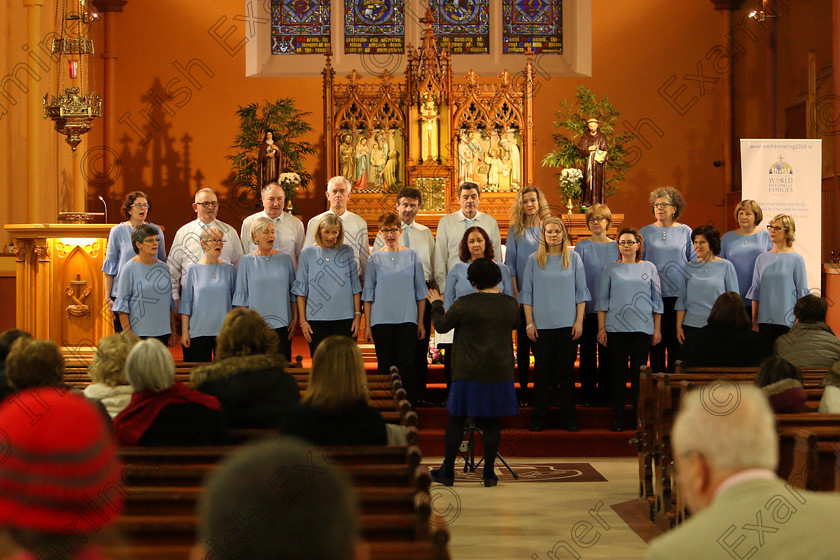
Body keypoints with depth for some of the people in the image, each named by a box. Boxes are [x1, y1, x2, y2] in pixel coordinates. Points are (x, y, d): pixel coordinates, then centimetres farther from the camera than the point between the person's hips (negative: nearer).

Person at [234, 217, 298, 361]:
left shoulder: (285, 259, 7)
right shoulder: (247, 261, 3)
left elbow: (293, 292, 10)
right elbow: (241, 296, 4)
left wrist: (295, 319, 5)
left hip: (282, 324, 1)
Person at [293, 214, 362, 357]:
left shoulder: (347, 251, 7)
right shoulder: (308, 253, 5)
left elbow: (355, 286, 9)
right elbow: (300, 290, 5)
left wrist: (357, 315, 3)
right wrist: (302, 320, 1)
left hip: (345, 318, 0)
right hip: (316, 318, 0)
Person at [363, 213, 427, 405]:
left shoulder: (412, 256, 6)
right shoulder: (375, 259, 7)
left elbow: (420, 290, 8)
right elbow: (368, 293, 8)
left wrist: (421, 322, 5)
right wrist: (367, 324, 3)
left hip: (407, 319, 0)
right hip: (381, 319, 1)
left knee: (407, 364, -8)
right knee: (385, 365, 3)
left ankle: (410, 404, 1)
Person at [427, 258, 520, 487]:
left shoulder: (465, 303, -11)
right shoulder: (510, 304, -1)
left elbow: (441, 325, 0)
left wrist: (437, 304, 18)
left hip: (469, 373, -2)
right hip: (500, 373, 3)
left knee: (456, 419, 8)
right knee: (492, 423, 8)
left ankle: (447, 471, 13)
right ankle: (489, 473, 10)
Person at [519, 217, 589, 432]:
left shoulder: (573, 258, 6)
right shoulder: (534, 260, 5)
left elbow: (581, 292, 7)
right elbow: (527, 293, 6)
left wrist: (579, 321, -1)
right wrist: (529, 323, -1)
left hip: (567, 324, 0)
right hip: (542, 324, 0)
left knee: (567, 371, 3)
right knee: (542, 371, 2)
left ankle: (568, 417, 10)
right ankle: (539, 417, 10)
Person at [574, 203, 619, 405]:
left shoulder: (616, 247, 8)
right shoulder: (582, 247, 1)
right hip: (589, 308, -2)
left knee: (607, 352, 5)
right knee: (588, 351, 2)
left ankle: (605, 392, 14)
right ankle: (588, 394, 8)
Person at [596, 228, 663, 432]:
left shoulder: (649, 268, 9)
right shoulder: (610, 268, 8)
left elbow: (657, 300, 11)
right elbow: (602, 300, 8)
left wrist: (657, 329, 6)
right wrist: (601, 328, 2)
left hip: (642, 328, 0)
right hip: (616, 328, 0)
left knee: (639, 372, 1)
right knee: (618, 372, 1)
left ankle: (639, 417, 9)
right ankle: (618, 418, 6)